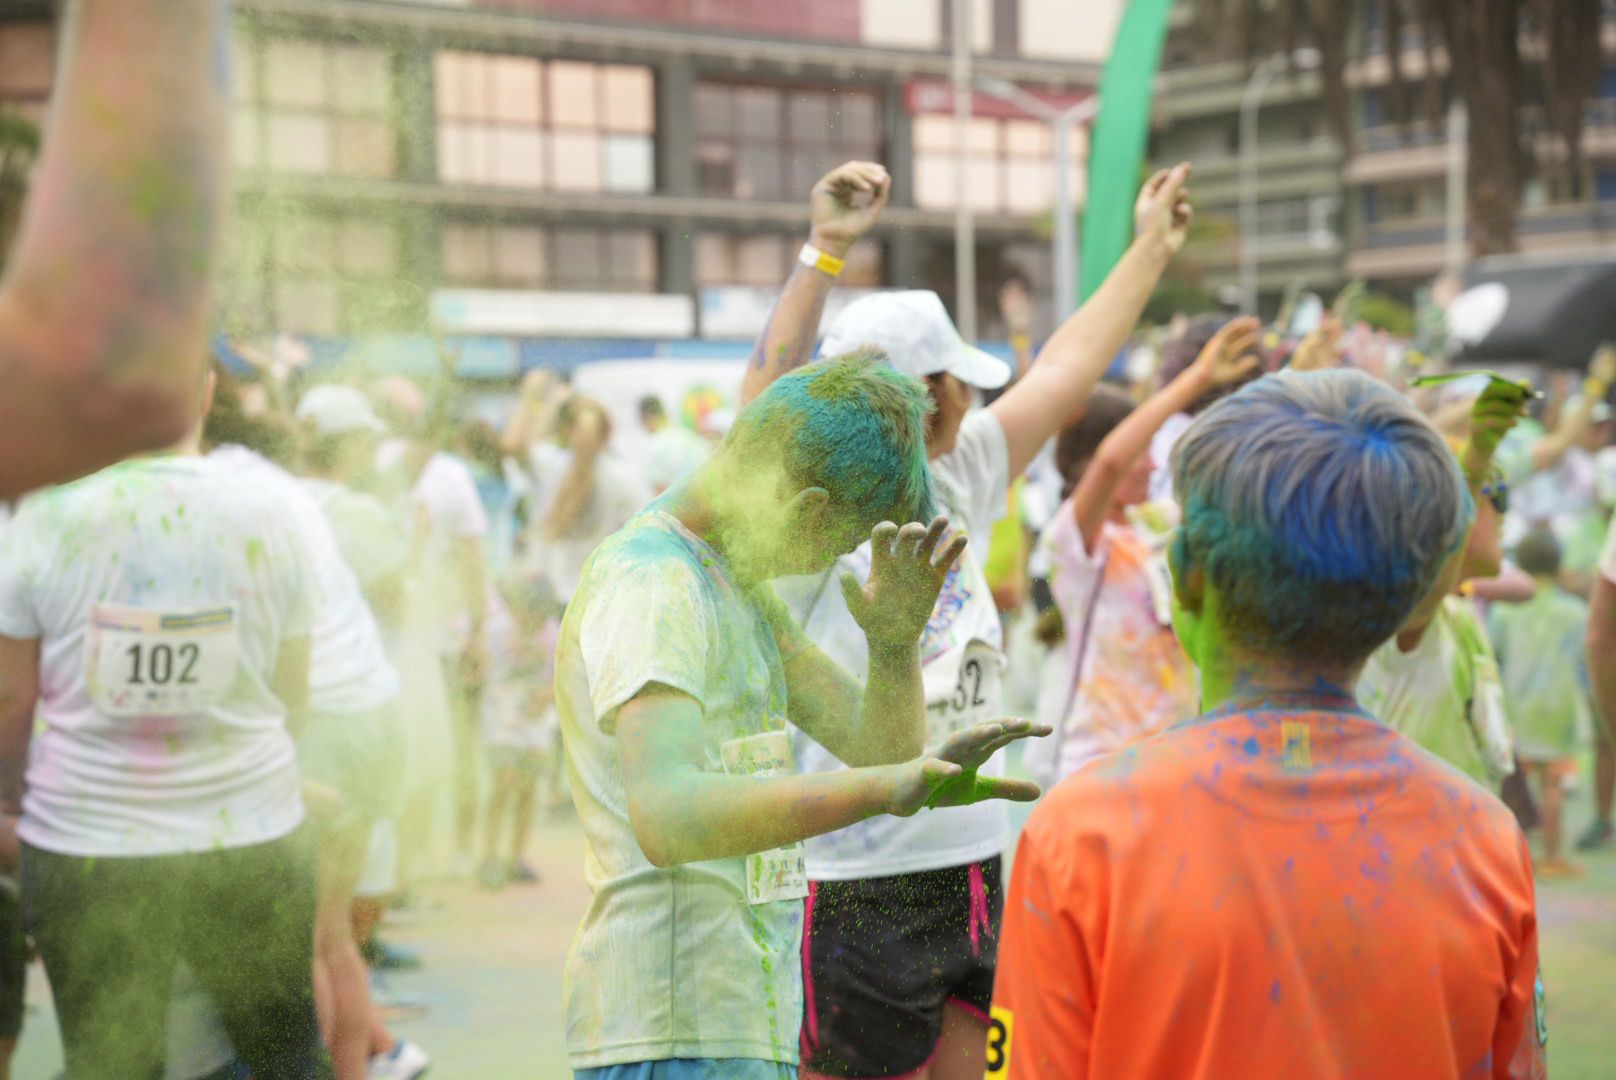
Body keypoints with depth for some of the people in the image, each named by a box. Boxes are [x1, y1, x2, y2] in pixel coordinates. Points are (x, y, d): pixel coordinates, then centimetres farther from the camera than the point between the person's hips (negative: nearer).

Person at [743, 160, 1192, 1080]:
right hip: (856, 890, -7)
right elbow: (769, 392, -30)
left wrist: (1152, 250, 28)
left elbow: (1066, 372, 20)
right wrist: (823, 251, -38)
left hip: (972, 868, 7)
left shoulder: (959, 483, 10)